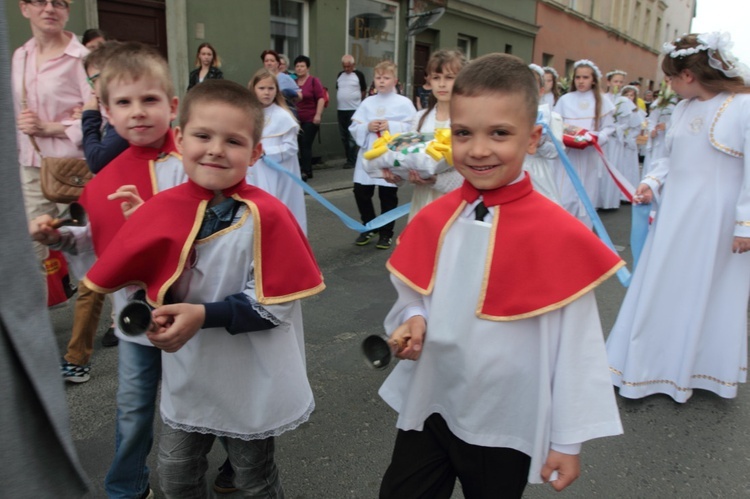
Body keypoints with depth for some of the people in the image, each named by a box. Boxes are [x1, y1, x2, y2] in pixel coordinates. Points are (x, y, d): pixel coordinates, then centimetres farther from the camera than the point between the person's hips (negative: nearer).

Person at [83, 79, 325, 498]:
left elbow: (276, 303, -21)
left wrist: (205, 315, -29)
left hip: (252, 381, -4)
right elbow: (152, 277, 6)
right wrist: (156, 311, -11)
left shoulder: (265, 215, -23)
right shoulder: (162, 209, -9)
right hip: (188, 377, 4)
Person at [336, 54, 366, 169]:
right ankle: (349, 158, 17)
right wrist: (338, 105, 14)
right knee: (343, 136, 8)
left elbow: (364, 91, 3)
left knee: (352, 136, -6)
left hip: (354, 110, -5)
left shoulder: (359, 75, -3)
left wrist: (358, 102, 7)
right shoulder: (340, 75, 12)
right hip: (341, 110, 6)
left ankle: (352, 160, -2)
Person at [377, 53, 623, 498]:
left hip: (506, 426, -3)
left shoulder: (560, 236, -19)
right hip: (428, 407, 4)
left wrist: (567, 441, -6)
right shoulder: (433, 221, -6)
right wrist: (413, 321, -13)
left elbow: (576, 347, -13)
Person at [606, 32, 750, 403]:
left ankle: (699, 368, 28)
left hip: (718, 219, -5)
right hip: (675, 213, 6)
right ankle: (652, 365, 25)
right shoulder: (682, 109, 6)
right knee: (663, 289, 10)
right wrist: (652, 183, -3)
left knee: (711, 293, 9)